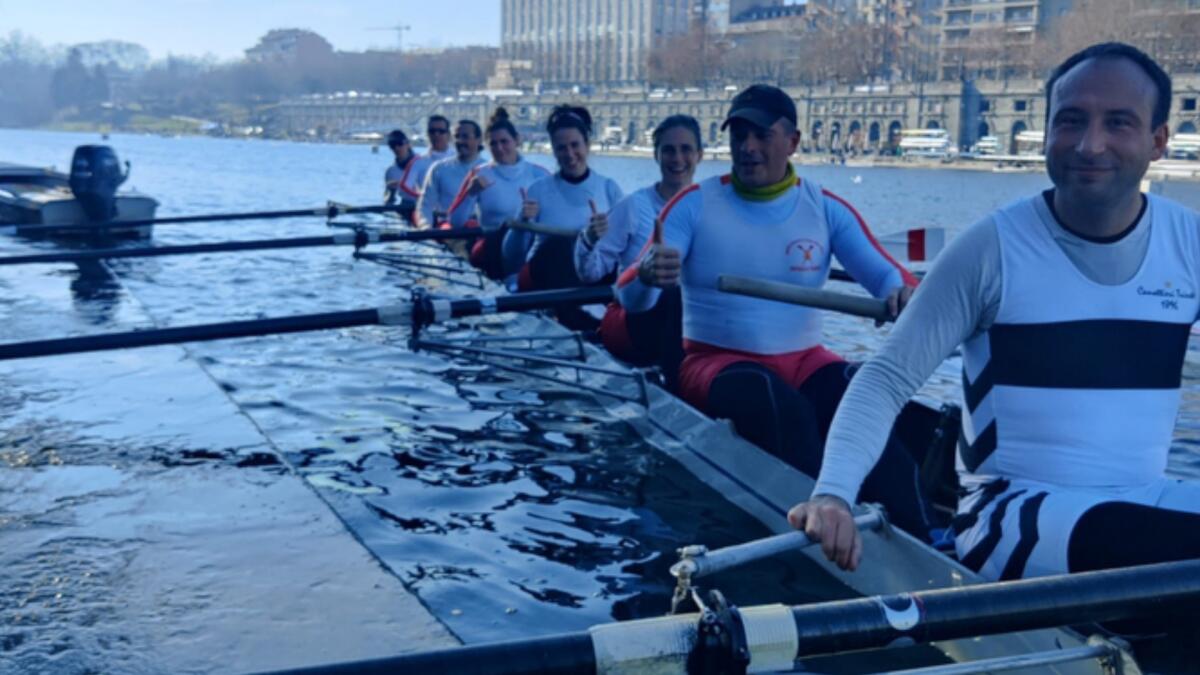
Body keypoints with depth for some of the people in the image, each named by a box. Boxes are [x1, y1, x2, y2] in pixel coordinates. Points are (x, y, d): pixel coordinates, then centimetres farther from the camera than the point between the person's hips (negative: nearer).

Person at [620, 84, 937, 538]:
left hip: (803, 362, 2)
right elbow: (630, 297, -13)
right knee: (786, 409, -35)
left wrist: (902, 292, -30)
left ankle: (923, 542, -29)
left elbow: (886, 275, -4)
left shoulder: (827, 209, 3)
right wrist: (647, 276, -39)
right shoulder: (694, 205, -3)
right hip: (716, 361, -2)